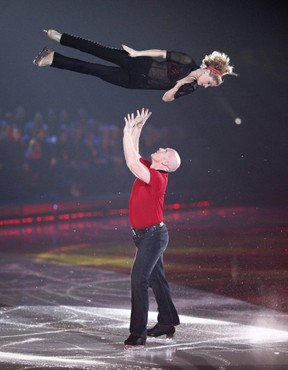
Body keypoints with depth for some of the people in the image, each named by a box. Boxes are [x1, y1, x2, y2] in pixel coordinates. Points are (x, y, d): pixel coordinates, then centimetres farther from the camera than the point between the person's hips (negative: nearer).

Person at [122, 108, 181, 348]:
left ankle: (138, 333, -18)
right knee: (156, 279, 17)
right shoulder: (150, 170, 6)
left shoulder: (157, 178, -20)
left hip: (153, 235, -10)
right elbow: (133, 157, 18)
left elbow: (132, 163, -31)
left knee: (139, 279, -16)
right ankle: (167, 324, 28)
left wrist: (128, 133, -25)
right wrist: (136, 129, 13)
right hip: (146, 235, 10)